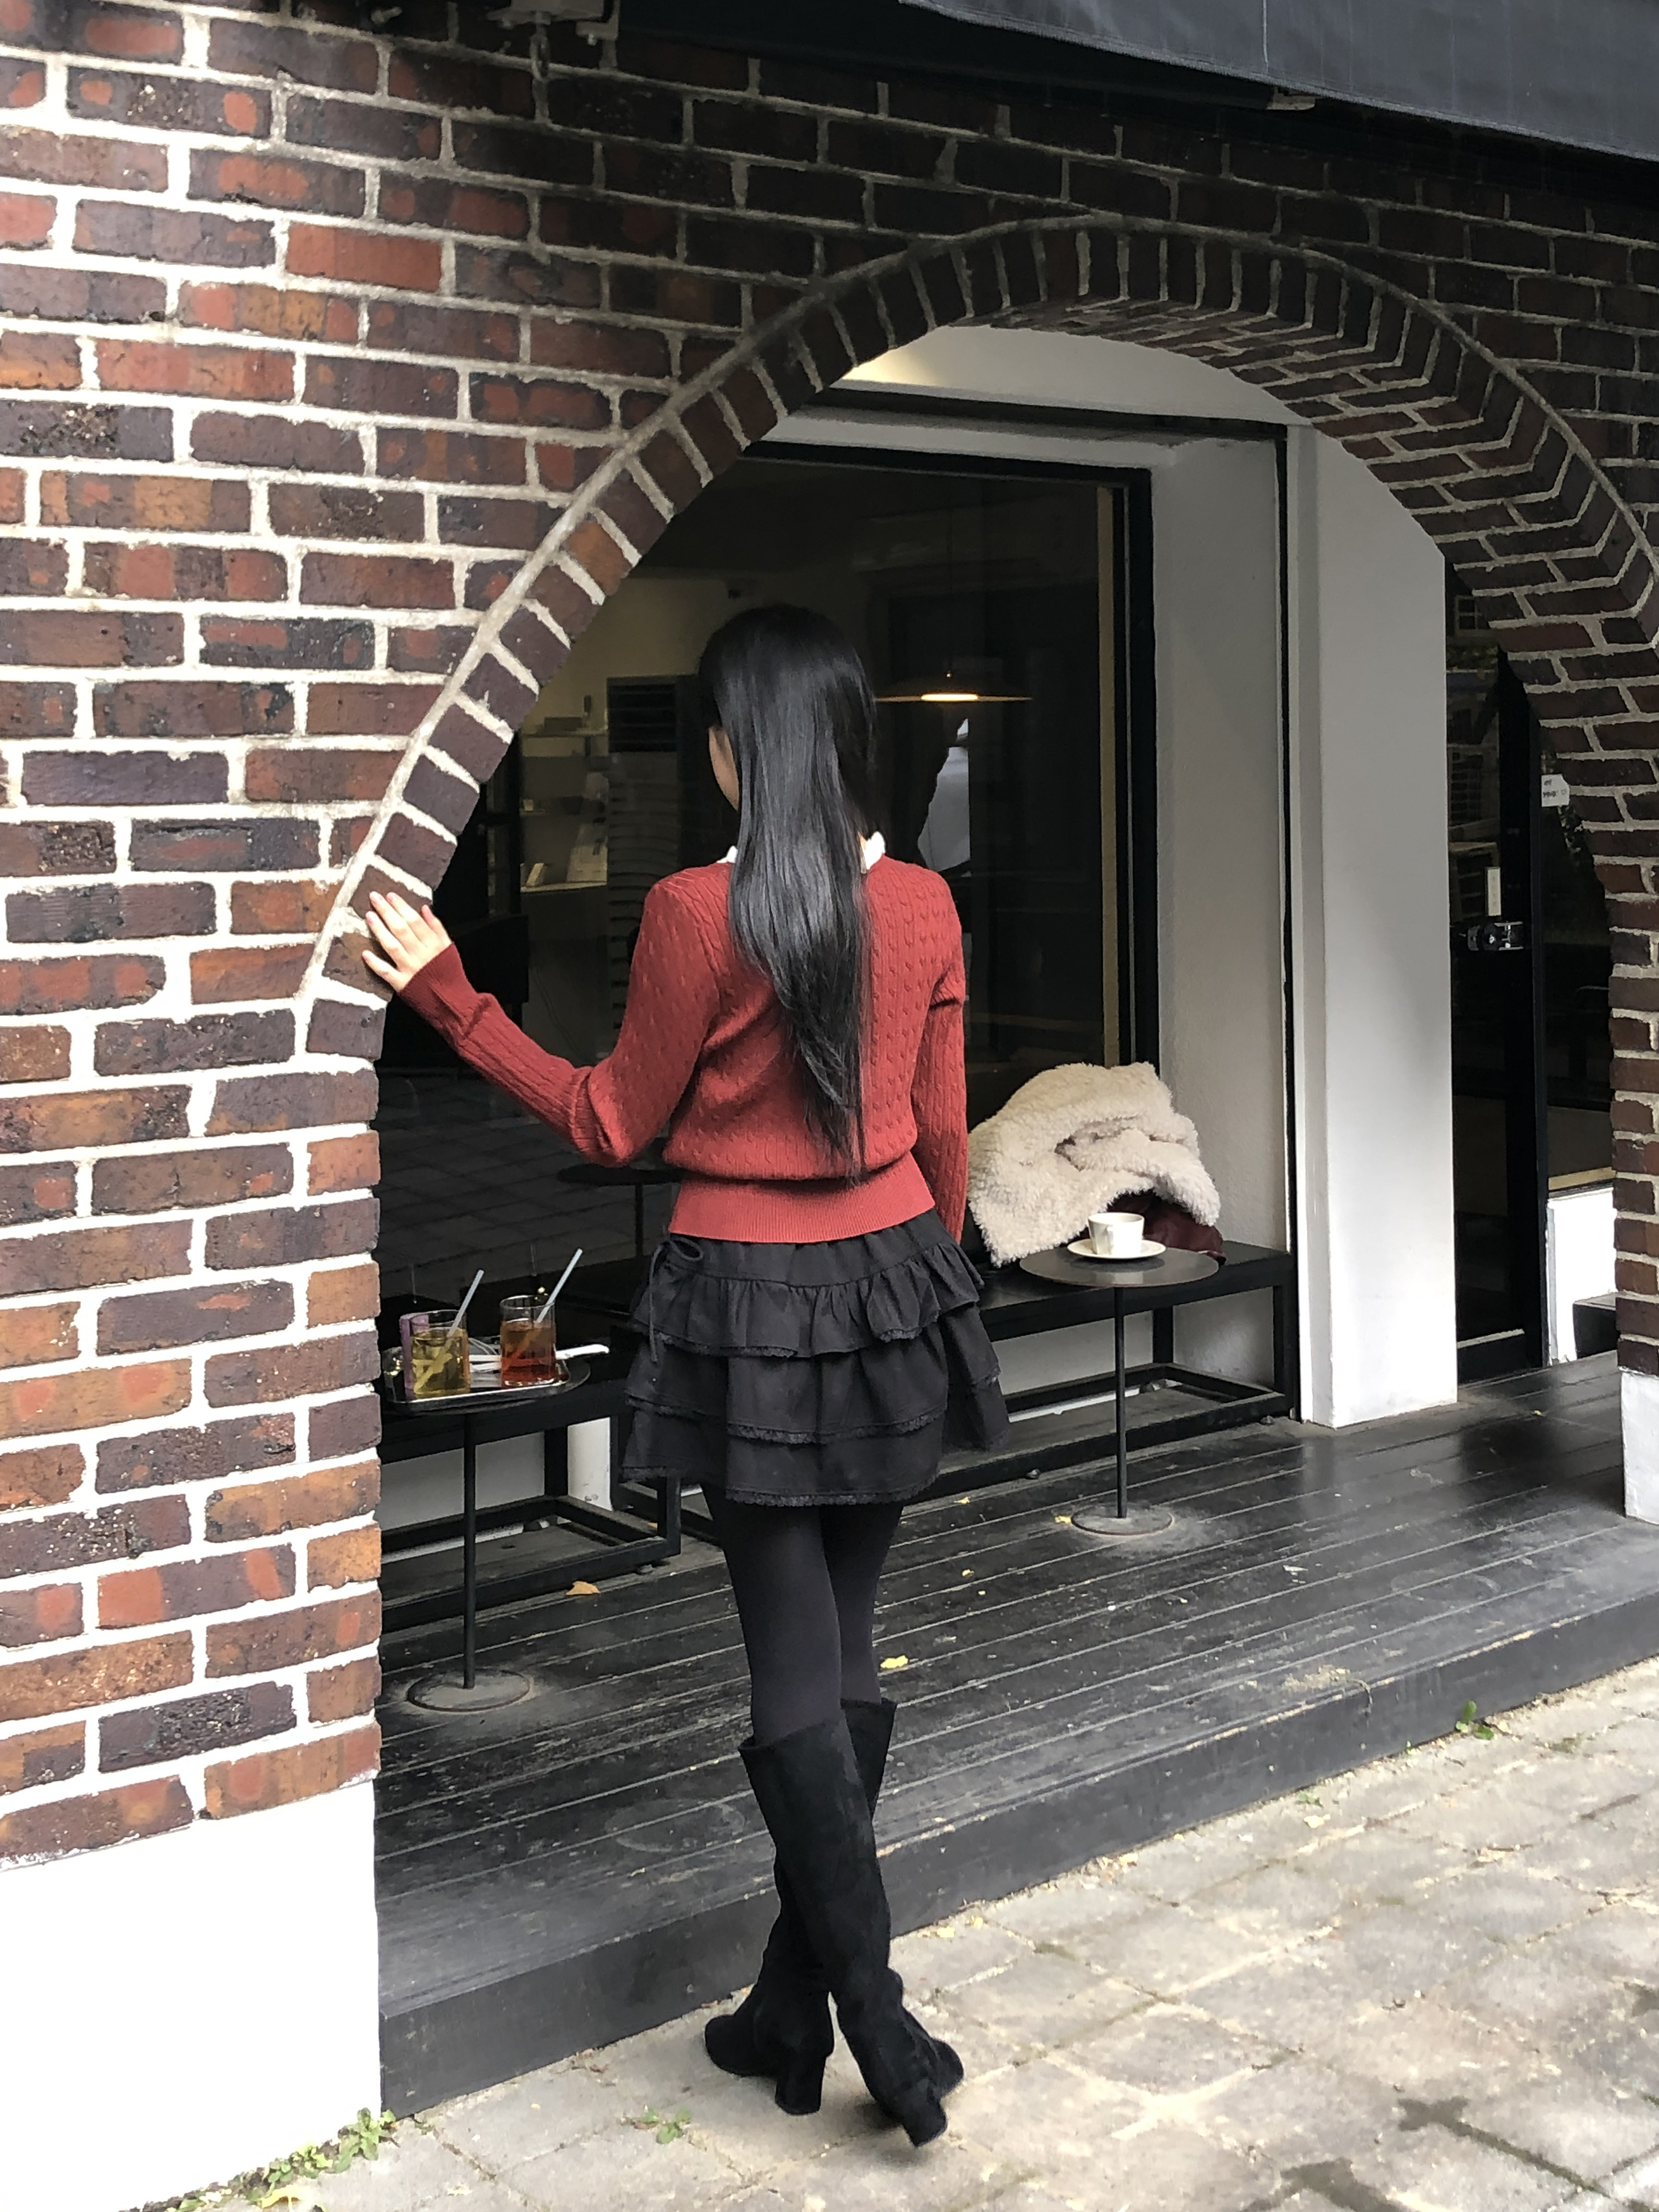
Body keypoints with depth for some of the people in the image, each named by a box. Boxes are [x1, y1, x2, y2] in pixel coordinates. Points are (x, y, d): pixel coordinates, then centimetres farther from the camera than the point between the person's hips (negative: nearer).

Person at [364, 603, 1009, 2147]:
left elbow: (612, 1124, -4)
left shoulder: (697, 913, -14)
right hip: (894, 1289, 5)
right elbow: (944, 1138, 7)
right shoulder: (924, 907, 0)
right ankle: (794, 2005, 24)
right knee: (844, 1650, 13)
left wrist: (447, 997, 2)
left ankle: (880, 2023, 3)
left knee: (794, 1672, 2)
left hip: (752, 1309, -5)